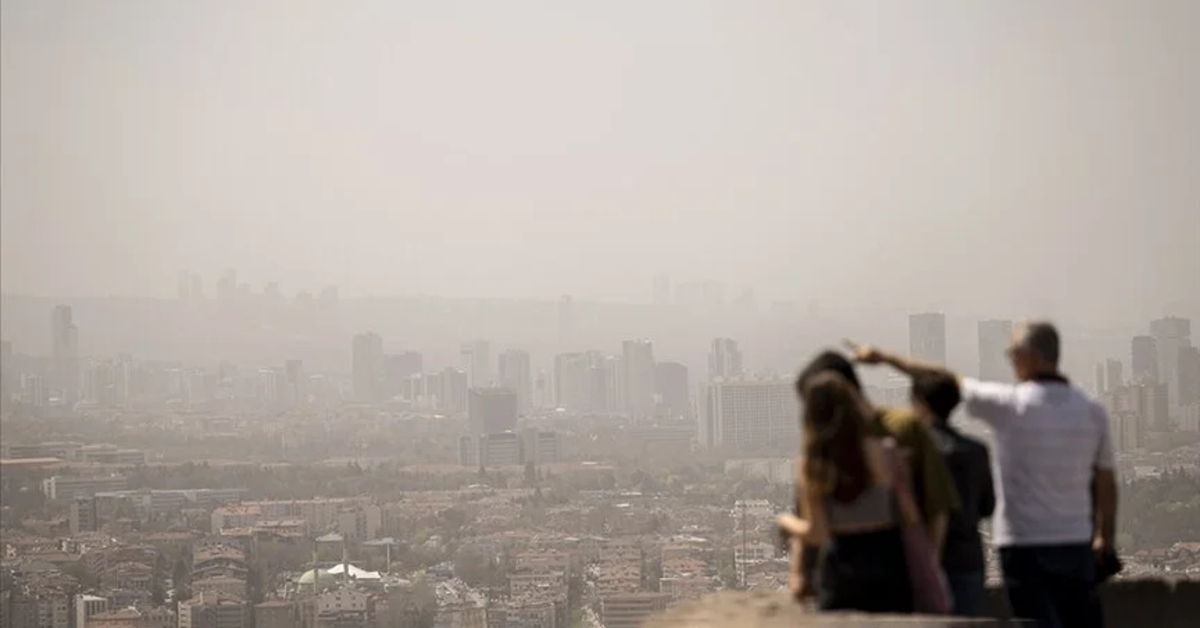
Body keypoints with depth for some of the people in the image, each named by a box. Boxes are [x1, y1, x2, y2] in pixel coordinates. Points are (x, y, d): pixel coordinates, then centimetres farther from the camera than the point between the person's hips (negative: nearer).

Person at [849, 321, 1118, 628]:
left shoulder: (1009, 404, -9)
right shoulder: (1092, 410, 2)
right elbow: (1106, 483, 8)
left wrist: (884, 357, 13)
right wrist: (1106, 537, 22)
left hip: (1025, 545, -4)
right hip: (1077, 544, 4)